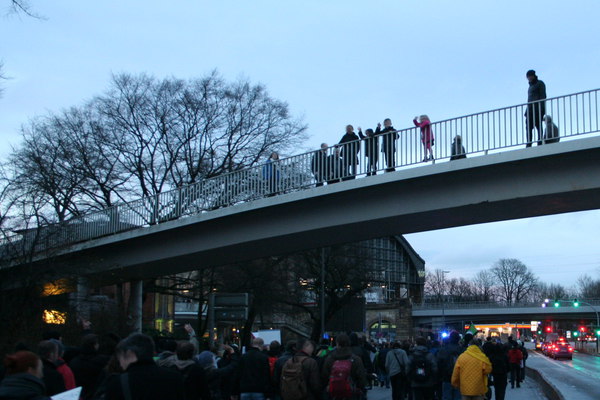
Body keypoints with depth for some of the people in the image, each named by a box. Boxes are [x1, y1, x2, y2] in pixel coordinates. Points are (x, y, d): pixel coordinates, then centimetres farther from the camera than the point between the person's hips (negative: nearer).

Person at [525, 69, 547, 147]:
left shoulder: (540, 83, 4)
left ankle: (540, 143, -15)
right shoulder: (531, 86, 27)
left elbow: (543, 96, -6)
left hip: (537, 108, -7)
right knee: (529, 127, -4)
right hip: (530, 109, 7)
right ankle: (529, 145, -10)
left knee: (538, 126, -11)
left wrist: (541, 108, -18)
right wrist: (527, 111, 16)